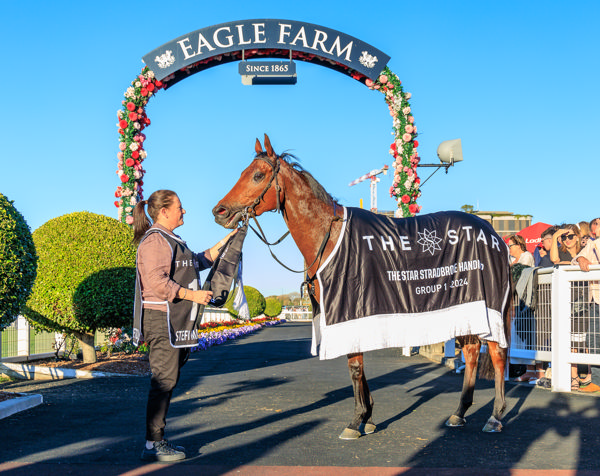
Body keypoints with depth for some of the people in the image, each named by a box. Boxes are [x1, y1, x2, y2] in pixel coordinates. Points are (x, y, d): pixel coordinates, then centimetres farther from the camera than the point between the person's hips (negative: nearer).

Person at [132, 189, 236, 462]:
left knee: (167, 382, 12)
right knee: (164, 381, -8)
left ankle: (157, 440, 19)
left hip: (175, 323, 11)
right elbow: (157, 282, -22)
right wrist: (192, 295, -19)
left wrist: (222, 244, 27)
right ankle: (153, 445, -3)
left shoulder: (170, 241, 21)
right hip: (161, 320, -11)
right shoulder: (155, 240, -12)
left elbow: (198, 262, 32)